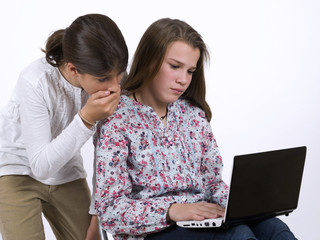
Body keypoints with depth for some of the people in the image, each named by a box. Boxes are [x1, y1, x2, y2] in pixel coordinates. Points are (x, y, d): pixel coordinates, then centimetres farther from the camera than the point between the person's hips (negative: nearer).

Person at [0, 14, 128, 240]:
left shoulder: (112, 83, -20)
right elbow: (41, 166, -28)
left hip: (66, 174, 4)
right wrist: (86, 120, -38)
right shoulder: (35, 82, -31)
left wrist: (98, 212, -3)